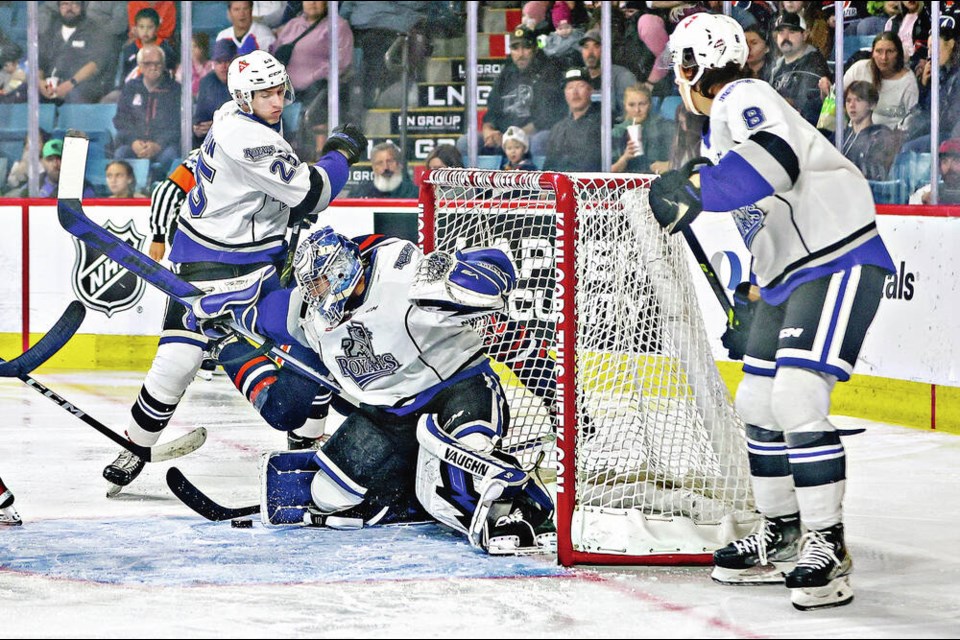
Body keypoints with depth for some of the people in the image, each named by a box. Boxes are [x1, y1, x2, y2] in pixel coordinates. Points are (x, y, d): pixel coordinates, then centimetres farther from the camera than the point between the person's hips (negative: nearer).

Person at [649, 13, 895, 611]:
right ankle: (783, 536, 26)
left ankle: (828, 546, -14)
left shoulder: (743, 98, -12)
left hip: (838, 262, -11)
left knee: (796, 397, -20)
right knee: (758, 404, 14)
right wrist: (748, 303, 30)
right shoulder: (721, 126, 20)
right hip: (787, 276, 11)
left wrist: (695, 189, -31)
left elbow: (775, 161, -34)